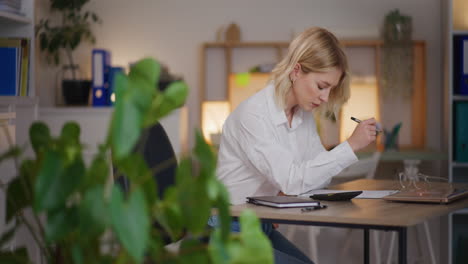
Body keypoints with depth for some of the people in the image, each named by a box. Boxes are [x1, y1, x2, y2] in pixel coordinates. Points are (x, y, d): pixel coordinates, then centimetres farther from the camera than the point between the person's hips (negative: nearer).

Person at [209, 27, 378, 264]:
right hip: (228, 233, -7)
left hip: (263, 227, 8)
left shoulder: (304, 114, 4)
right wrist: (351, 145, -25)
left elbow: (318, 174, 4)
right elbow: (291, 180, -27)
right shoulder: (253, 114, -21)